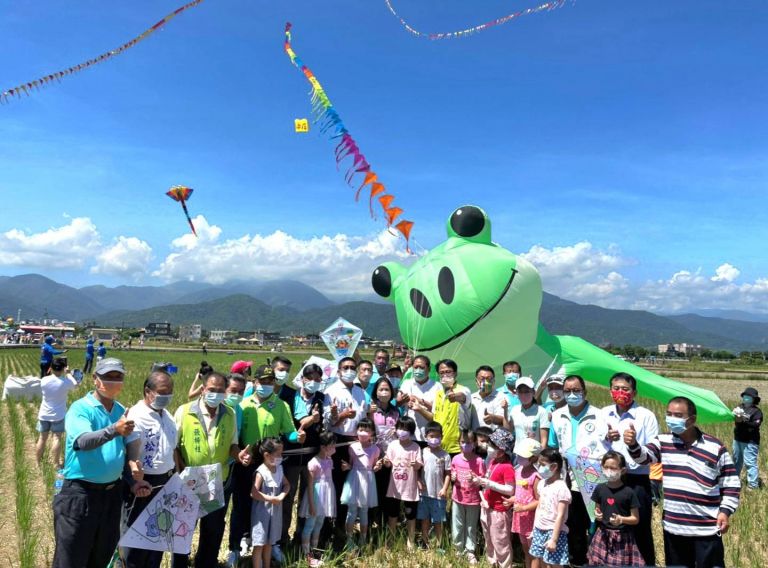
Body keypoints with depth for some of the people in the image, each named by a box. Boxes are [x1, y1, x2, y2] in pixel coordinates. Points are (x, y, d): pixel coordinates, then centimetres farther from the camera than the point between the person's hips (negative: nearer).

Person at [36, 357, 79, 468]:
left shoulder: (44, 380, -10)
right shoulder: (65, 382, -15)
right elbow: (75, 384, 7)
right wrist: (68, 373, 18)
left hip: (44, 414, 3)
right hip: (58, 415, -3)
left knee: (42, 438, 12)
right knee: (57, 438, 3)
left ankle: (38, 463, 23)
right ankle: (57, 464, 9)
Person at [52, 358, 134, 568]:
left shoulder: (122, 411, 6)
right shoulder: (80, 408, -12)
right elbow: (83, 442, -30)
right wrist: (114, 430, -46)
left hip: (112, 492, 6)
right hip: (81, 492, -5)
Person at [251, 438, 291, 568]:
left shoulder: (279, 468, 2)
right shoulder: (261, 472, -21)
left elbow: (287, 485, 9)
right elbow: (253, 493, -27)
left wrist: (281, 496, -11)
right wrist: (271, 499, -23)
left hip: (275, 511, 7)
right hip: (262, 512, -7)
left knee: (269, 543, 19)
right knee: (259, 544, 1)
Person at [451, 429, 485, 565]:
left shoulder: (479, 461, -15)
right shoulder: (455, 459, -4)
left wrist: (474, 479, -28)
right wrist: (453, 477, -11)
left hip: (473, 499, -3)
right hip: (458, 498, 3)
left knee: (471, 527, 11)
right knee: (457, 526, 12)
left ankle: (470, 552, 26)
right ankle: (458, 549, 30)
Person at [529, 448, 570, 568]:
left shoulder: (561, 488, -17)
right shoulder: (542, 483, 6)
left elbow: (560, 515, -18)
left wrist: (554, 539, -19)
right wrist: (534, 529, 15)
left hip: (554, 531, -7)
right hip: (539, 530, 7)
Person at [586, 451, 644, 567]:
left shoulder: (628, 492, -10)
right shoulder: (600, 488, 0)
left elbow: (636, 519, -4)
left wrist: (621, 519, -21)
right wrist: (597, 514, -8)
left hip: (622, 538, -3)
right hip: (603, 536, 3)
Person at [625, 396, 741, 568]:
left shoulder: (716, 448, -6)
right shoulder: (663, 441, 1)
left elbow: (731, 483, 0)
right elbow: (643, 456, -16)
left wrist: (726, 511, -10)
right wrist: (632, 444, -38)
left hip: (706, 529, -3)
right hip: (673, 527, 3)